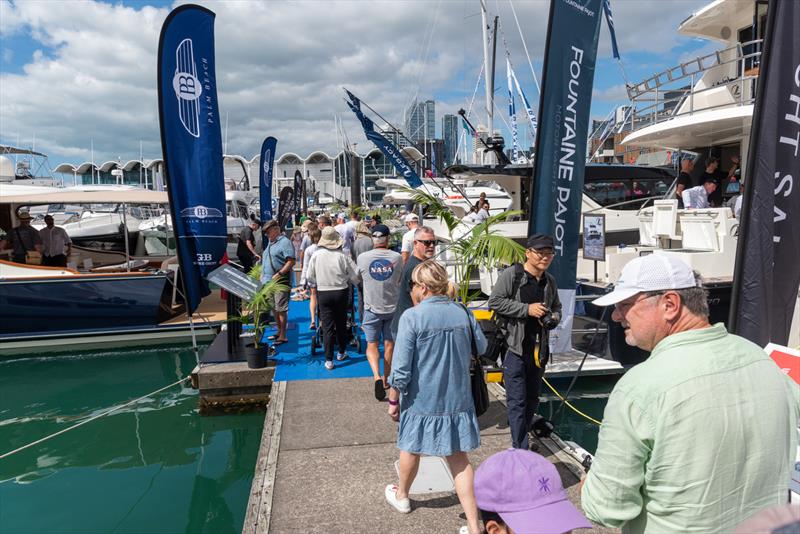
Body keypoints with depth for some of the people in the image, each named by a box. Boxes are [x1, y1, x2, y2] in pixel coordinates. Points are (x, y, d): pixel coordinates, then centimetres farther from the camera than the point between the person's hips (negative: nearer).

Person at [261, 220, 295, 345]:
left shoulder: (285, 242, -12)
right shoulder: (270, 242, 16)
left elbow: (291, 262, -20)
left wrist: (279, 274, -25)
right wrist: (263, 274, 16)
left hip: (280, 282, -9)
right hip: (269, 281, 9)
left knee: (281, 309, -4)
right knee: (274, 308, 16)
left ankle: (283, 336, 2)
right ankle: (279, 331, 29)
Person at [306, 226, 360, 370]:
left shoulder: (316, 255, -9)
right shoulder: (343, 255, -12)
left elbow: (310, 277, 0)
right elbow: (355, 276, -7)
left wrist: (315, 285, 21)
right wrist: (348, 281, 15)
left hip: (323, 293, 0)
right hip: (341, 292, 0)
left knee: (327, 327, 4)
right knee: (341, 324, 18)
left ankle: (329, 360, 4)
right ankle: (341, 353, 33)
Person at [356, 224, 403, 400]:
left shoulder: (362, 258, -9)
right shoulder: (397, 258, -7)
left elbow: (359, 282, 5)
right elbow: (401, 281, 6)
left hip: (372, 308, -1)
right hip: (393, 307, 1)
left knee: (372, 345, 9)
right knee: (389, 344, 14)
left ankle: (377, 377, -12)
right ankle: (385, 379, 26)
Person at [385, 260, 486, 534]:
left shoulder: (412, 317, -19)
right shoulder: (463, 313, -4)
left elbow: (400, 369, -18)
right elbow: (482, 347, 13)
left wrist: (393, 401, -4)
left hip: (422, 401, -3)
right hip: (458, 399, 3)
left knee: (411, 449, 21)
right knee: (459, 458, 12)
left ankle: (401, 496, 46)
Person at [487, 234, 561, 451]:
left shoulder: (549, 281, 11)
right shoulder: (511, 274, -9)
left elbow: (556, 307, 26)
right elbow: (494, 302, -15)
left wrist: (553, 318, 2)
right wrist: (527, 309, -19)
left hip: (539, 348, 7)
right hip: (515, 347, -7)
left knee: (533, 398, 18)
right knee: (517, 401, -3)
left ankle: (521, 439, 36)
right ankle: (520, 449, 7)